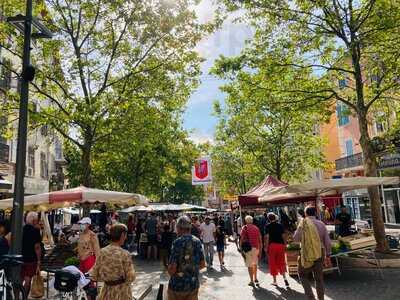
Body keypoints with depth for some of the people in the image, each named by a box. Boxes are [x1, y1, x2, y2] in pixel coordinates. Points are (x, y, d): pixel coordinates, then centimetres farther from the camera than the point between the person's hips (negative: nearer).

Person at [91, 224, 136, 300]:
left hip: (106, 291, 4)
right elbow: (131, 278, -16)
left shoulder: (102, 252, -6)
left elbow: (94, 276, -1)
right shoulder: (125, 254, -19)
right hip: (122, 292, -3)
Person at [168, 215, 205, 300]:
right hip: (194, 284, 4)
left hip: (178, 285, -4)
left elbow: (172, 268, -19)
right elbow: (202, 264, 5)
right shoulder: (197, 241, -2)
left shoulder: (178, 242, -17)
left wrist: (170, 272, 2)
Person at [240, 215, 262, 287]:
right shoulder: (256, 228, 10)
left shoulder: (245, 228, 0)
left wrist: (241, 248, -3)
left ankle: (252, 281, 3)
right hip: (256, 248, 4)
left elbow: (241, 239, -8)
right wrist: (260, 250, 14)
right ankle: (255, 279, 27)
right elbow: (260, 240, 9)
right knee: (255, 263, 22)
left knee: (249, 265, 3)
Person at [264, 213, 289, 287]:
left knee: (272, 263, 7)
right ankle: (284, 277, -2)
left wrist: (266, 247, -5)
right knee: (281, 262, 13)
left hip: (272, 245, -3)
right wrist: (285, 245, 11)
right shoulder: (280, 225, 6)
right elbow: (284, 236, 4)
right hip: (280, 245, 3)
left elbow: (267, 237, -8)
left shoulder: (268, 226, -3)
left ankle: (275, 281, 11)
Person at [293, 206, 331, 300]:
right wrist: (328, 253, 16)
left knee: (303, 275, 14)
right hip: (320, 254, 4)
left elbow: (296, 238, -10)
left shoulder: (303, 223, -10)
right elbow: (328, 241, 2)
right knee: (319, 278, 17)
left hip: (307, 254, -3)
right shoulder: (321, 224, -1)